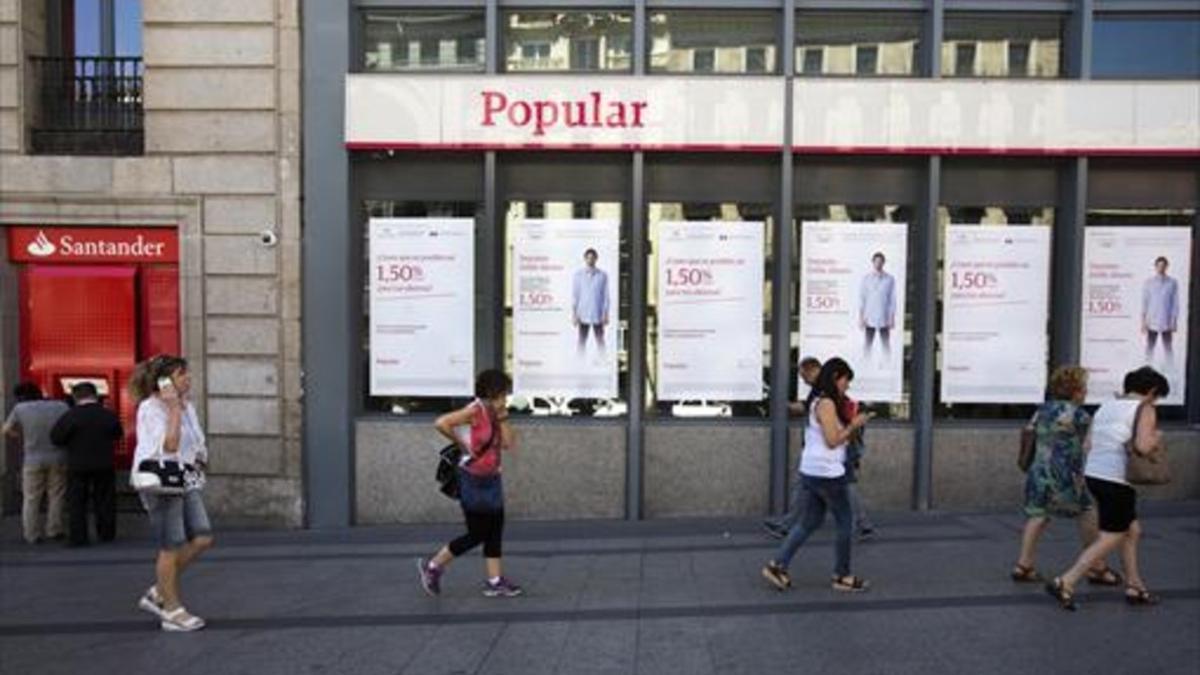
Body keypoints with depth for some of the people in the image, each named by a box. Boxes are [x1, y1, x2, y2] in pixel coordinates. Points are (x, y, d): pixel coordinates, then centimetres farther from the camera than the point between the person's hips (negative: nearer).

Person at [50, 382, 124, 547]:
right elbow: (118, 435, 9)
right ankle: (106, 533, 19)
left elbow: (56, 438, -11)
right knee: (105, 501, 12)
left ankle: (77, 537, 5)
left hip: (77, 465, -2)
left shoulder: (71, 416, -12)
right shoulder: (109, 415, -3)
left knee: (76, 502, 6)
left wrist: (72, 442, 7)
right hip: (104, 465, 3)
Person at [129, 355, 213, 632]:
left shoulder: (187, 406, 12)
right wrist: (174, 408, -20)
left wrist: (200, 460, 5)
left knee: (202, 539, 2)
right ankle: (172, 611, 14)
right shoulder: (150, 408, -12)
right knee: (172, 547, 0)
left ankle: (157, 593, 19)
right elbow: (169, 445, -22)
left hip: (187, 481, 8)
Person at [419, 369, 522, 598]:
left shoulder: (494, 414, 4)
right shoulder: (475, 411, -19)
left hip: (491, 480, 8)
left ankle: (495, 582, 17)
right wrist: (462, 444, -21)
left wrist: (503, 418, -8)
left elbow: (509, 444, 1)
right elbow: (441, 423, -31)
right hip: (473, 481, -8)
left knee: (495, 532, 9)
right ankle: (432, 566, 18)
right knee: (477, 535, 2)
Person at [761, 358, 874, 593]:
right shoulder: (827, 403, -15)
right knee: (845, 522, 7)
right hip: (827, 473, -9)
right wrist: (853, 425, -7)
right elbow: (832, 440, -18)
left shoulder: (819, 401, 14)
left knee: (810, 522, 14)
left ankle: (777, 565, 11)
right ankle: (842, 576, 18)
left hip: (812, 471, 9)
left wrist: (851, 424, 9)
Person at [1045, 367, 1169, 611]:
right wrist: (1156, 438, 0)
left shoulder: (1106, 407, 15)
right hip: (1116, 480, -8)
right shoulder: (1145, 410, -6)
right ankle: (1065, 583, -4)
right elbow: (1143, 447, -21)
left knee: (1132, 531, 22)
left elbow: (1087, 446, 12)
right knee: (1109, 541, 1)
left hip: (1094, 475, 8)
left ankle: (1135, 587, 29)